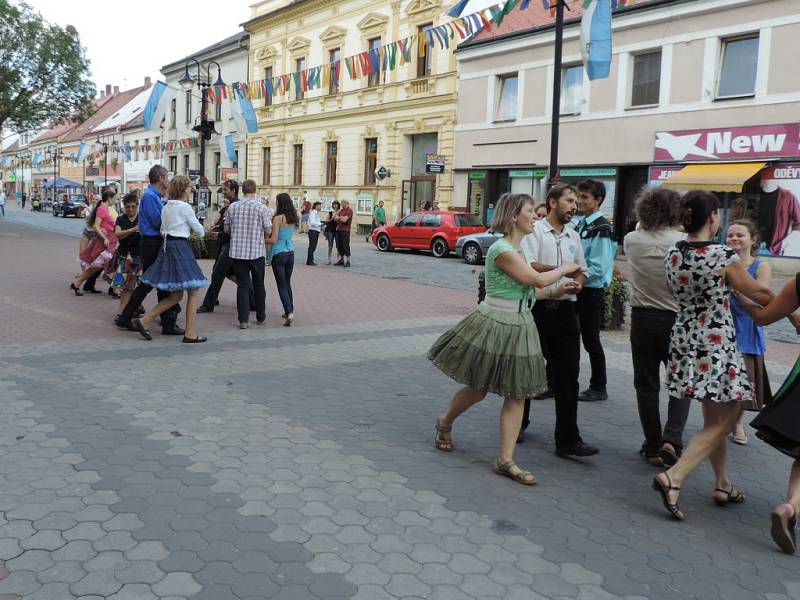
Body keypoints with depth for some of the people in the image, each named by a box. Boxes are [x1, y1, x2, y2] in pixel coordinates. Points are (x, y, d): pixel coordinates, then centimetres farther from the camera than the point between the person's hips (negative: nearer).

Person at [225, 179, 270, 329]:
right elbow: (267, 231, -4)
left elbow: (226, 229, 8)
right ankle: (261, 317, 22)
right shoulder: (261, 207, -7)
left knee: (242, 286, 4)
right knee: (259, 285, 13)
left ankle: (243, 320, -1)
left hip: (237, 252, 1)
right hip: (256, 252, -1)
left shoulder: (233, 207, 1)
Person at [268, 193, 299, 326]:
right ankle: (290, 310, 25)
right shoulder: (293, 218, 5)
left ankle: (289, 313, -15)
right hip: (290, 253, 6)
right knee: (287, 283, 20)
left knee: (282, 286, -3)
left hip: (279, 254, -6)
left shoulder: (278, 218, -14)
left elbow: (273, 240, -16)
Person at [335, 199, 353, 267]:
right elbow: (336, 218, 12)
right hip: (339, 229, 8)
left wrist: (339, 218, 1)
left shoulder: (349, 210, -8)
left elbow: (344, 219, -17)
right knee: (339, 245, 10)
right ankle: (341, 260, 18)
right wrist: (341, 218, -7)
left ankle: (348, 261, -6)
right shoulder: (341, 210, 17)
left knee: (346, 246, -8)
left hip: (345, 230, -8)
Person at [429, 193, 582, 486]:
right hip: (494, 325, -8)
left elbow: (524, 292, 12)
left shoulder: (518, 249, 11)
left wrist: (561, 289, 9)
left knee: (517, 394, 4)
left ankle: (505, 460, 10)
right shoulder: (501, 249, -19)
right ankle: (444, 422, 37)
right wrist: (564, 269, -2)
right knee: (478, 389, 8)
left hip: (518, 326, 8)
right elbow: (538, 279, -19)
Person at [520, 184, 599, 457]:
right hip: (538, 308, -5)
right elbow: (529, 266, -16)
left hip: (565, 310, 5)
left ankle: (568, 439, 3)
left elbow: (581, 272, 20)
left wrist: (577, 283, -2)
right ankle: (518, 424, 29)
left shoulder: (573, 236, 15)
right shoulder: (535, 230, -4)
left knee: (567, 374, 0)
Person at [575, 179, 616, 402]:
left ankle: (598, 388, 17)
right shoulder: (580, 224, 10)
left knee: (591, 341, 2)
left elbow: (597, 269, -21)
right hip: (577, 290, 8)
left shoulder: (601, 229, -16)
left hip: (591, 292, -8)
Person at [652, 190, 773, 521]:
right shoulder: (724, 256, -17)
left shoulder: (672, 254, 0)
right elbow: (760, 294, -4)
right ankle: (673, 477, -10)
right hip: (717, 346, -7)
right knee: (722, 423, 5)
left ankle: (723, 485, 30)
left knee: (714, 418, 21)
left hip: (684, 341, 7)